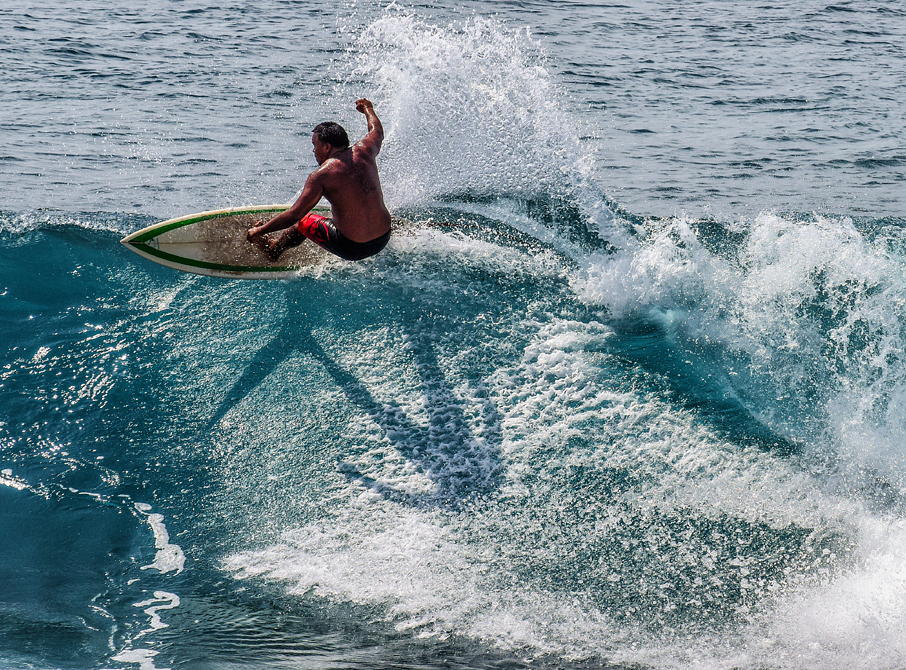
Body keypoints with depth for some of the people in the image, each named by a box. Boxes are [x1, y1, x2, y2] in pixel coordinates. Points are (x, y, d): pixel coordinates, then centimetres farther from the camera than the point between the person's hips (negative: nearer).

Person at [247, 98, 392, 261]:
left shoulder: (322, 175, -15)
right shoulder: (363, 151, 0)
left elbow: (293, 215, -15)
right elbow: (377, 131, 25)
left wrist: (260, 231, -3)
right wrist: (367, 109, 46)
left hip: (351, 249, -6)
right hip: (382, 241, 6)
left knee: (304, 220, 20)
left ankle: (274, 248, 46)